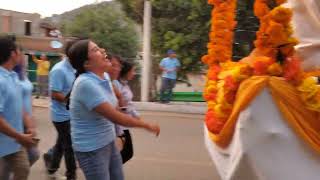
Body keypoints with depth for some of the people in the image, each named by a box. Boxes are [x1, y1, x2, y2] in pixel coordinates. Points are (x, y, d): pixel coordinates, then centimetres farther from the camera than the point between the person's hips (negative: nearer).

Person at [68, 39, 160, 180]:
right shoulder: (86, 84, -26)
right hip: (91, 150, -8)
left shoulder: (103, 77, 1)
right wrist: (147, 125, -14)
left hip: (109, 143, 8)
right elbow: (115, 117, -24)